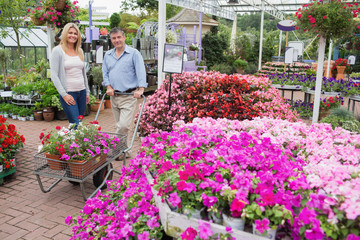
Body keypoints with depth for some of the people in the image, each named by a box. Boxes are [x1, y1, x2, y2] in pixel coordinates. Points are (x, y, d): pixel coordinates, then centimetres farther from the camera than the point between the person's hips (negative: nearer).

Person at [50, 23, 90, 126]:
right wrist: (64, 94, -14)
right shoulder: (58, 51, -3)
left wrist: (87, 92, 18)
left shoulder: (80, 51, 14)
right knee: (76, 125, -12)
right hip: (68, 93, -6)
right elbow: (54, 76, -8)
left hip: (81, 92, 6)